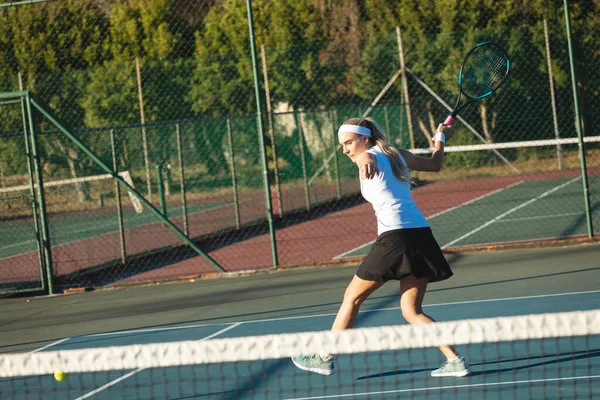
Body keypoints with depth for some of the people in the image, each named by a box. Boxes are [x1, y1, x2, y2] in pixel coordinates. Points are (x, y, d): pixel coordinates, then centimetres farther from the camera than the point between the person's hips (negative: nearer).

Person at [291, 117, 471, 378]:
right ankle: (455, 360, -4)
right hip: (422, 236, 7)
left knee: (353, 297, 8)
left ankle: (324, 357, 16)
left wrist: (366, 167, -28)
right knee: (411, 310, 10)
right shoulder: (399, 155, 22)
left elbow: (369, 160, -12)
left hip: (394, 236, -7)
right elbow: (435, 163, 34)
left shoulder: (368, 156, 5)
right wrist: (440, 137, 47)